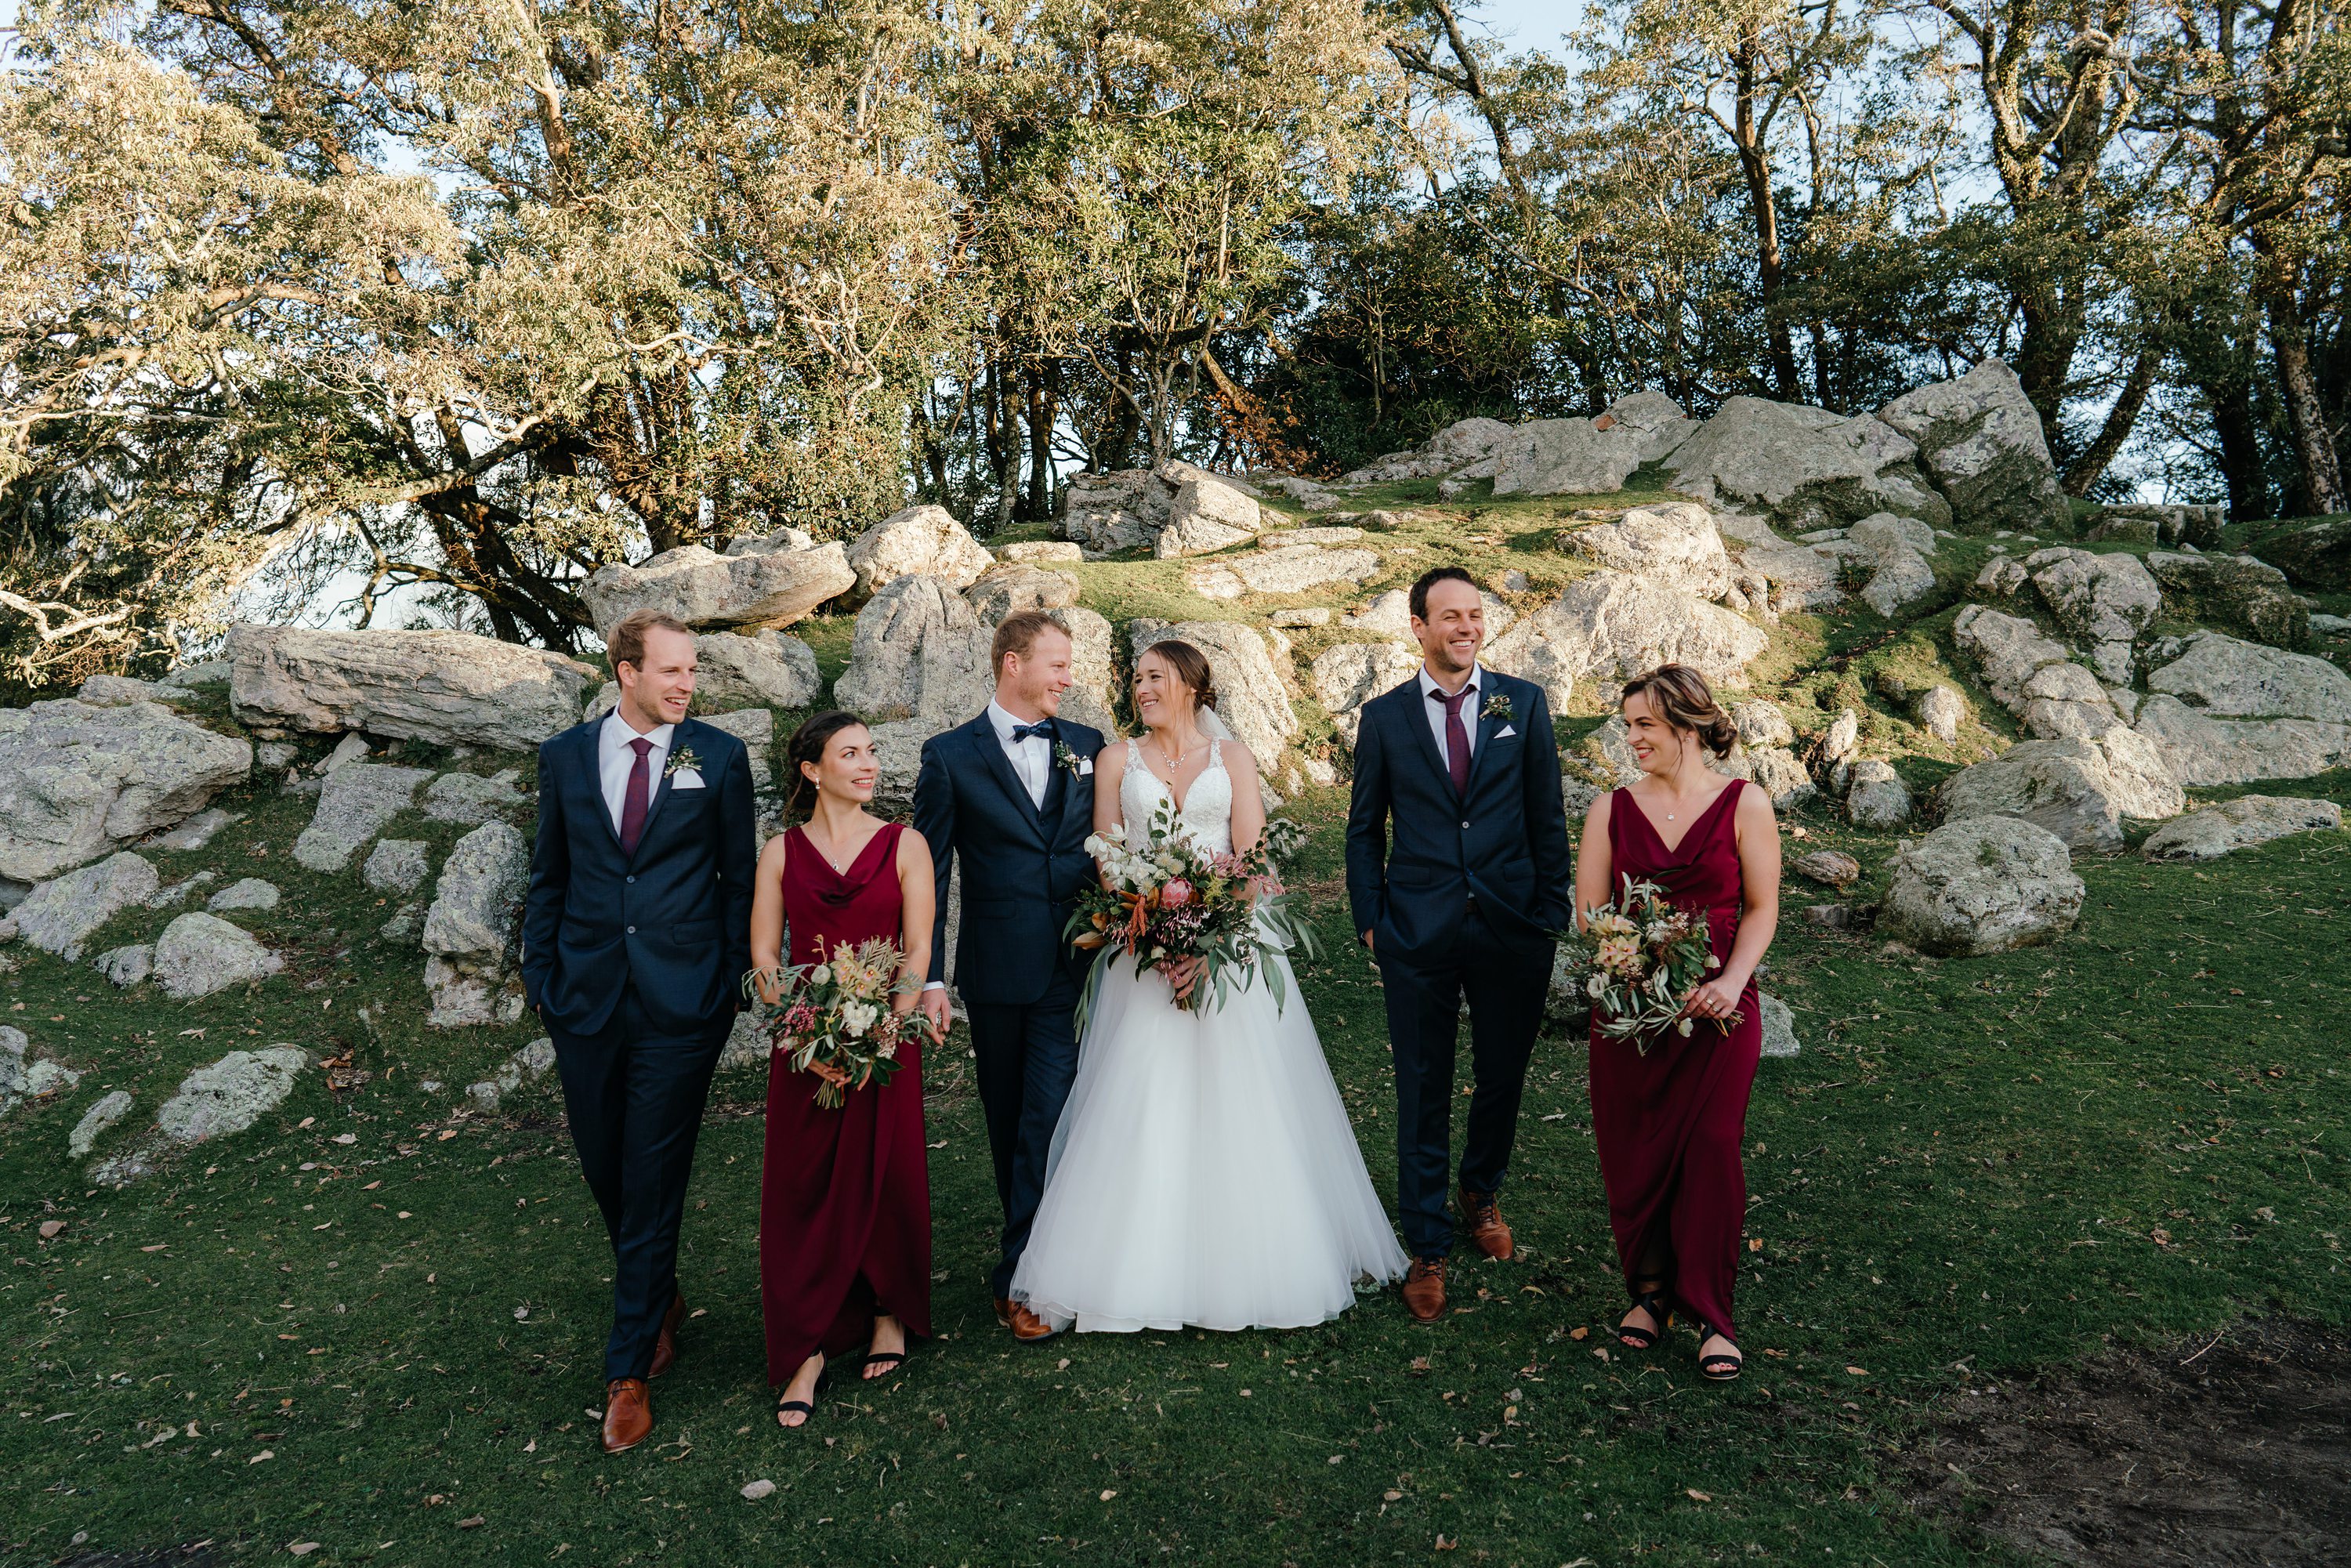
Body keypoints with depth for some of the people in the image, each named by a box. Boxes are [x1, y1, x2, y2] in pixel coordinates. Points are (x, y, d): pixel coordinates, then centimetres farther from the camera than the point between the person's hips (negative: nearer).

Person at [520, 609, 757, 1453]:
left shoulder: (719, 756, -1)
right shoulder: (565, 755, 5)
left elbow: (739, 877, 2)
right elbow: (548, 878, 11)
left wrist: (733, 980, -1)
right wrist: (541, 977, 6)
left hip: (681, 1002, -3)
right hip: (586, 997, 3)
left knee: (652, 1183, 1)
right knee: (604, 1169, 15)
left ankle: (629, 1368, 14)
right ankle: (659, 1299, 41)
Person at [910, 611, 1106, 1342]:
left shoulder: (1087, 746, 7)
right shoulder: (950, 755, -1)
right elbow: (929, 871, -1)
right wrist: (929, 976, -6)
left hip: (1074, 966, 1)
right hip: (997, 971, 0)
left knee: (1048, 1116, -6)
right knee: (1008, 1116, 13)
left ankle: (1019, 1276, 4)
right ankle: (1040, 1245, 31)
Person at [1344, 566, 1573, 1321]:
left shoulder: (1524, 703, 3)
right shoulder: (1384, 715, 3)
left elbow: (1547, 817, 4)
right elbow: (1364, 829, 8)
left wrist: (1552, 909, 0)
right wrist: (1370, 918, 1)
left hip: (1512, 926, 1)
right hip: (1418, 932, -1)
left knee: (1503, 1077, 15)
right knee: (1423, 1092, 5)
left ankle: (1481, 1192, 42)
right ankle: (1428, 1248, 19)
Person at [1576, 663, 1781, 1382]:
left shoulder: (1744, 803, -1)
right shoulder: (1611, 809, 4)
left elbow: (1762, 908, 0)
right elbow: (1587, 911, 3)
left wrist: (1730, 982, -15)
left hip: (1718, 1007, -2)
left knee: (1711, 1154, -4)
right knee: (1633, 1155, 6)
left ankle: (1710, 1314, 12)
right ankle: (1649, 1289, 27)